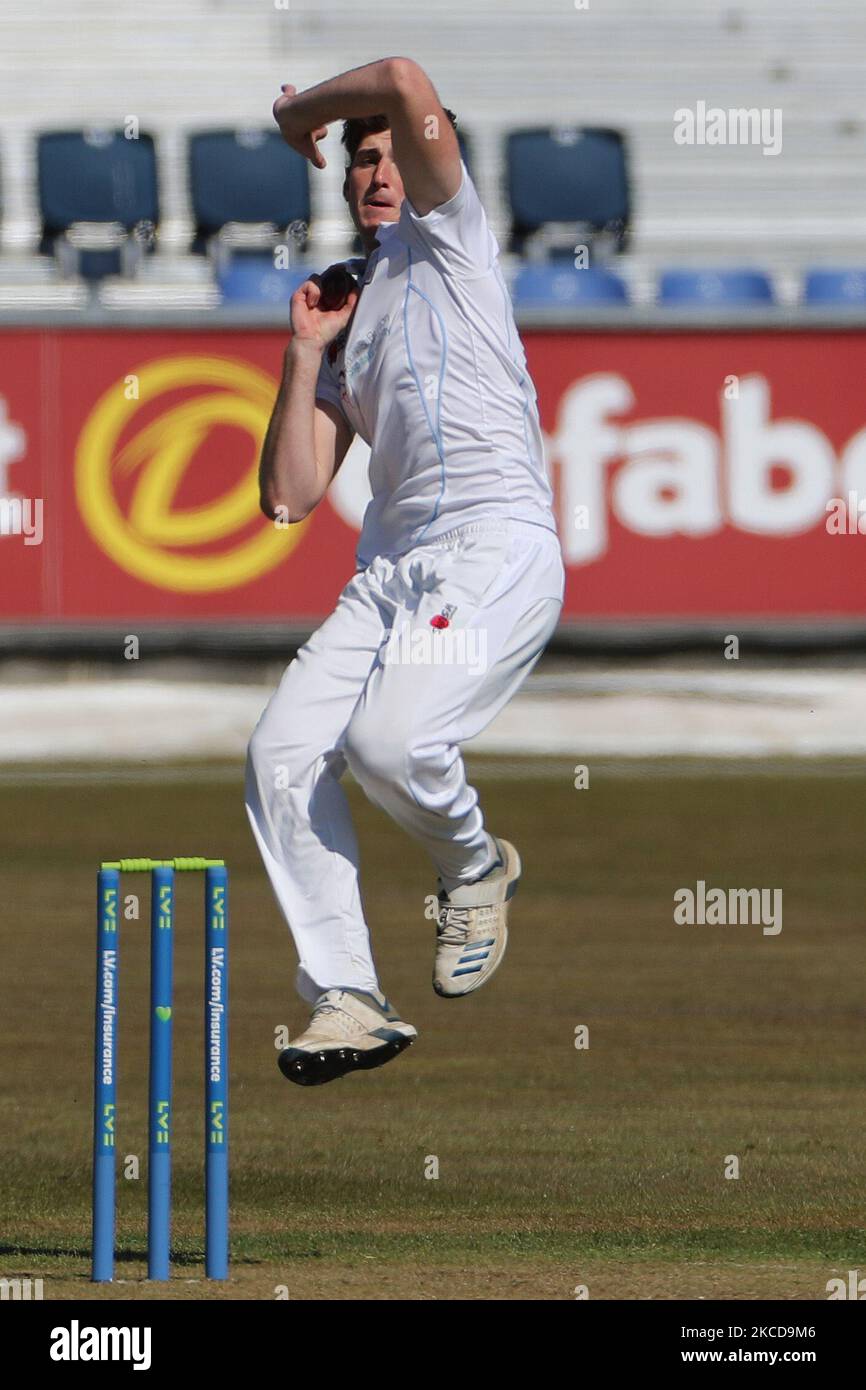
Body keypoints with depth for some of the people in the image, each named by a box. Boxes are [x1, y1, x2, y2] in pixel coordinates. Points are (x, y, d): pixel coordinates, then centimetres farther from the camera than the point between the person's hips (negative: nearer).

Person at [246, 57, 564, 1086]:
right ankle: (346, 1000, -6)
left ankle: (474, 866, 5)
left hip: (497, 546, -7)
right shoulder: (348, 315, 25)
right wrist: (306, 352, 13)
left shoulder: (447, 235, 8)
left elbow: (409, 86, -10)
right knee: (283, 752, -10)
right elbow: (290, 496, 18)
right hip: (389, 566, 7)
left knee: (392, 739, -27)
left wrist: (303, 107, 9)